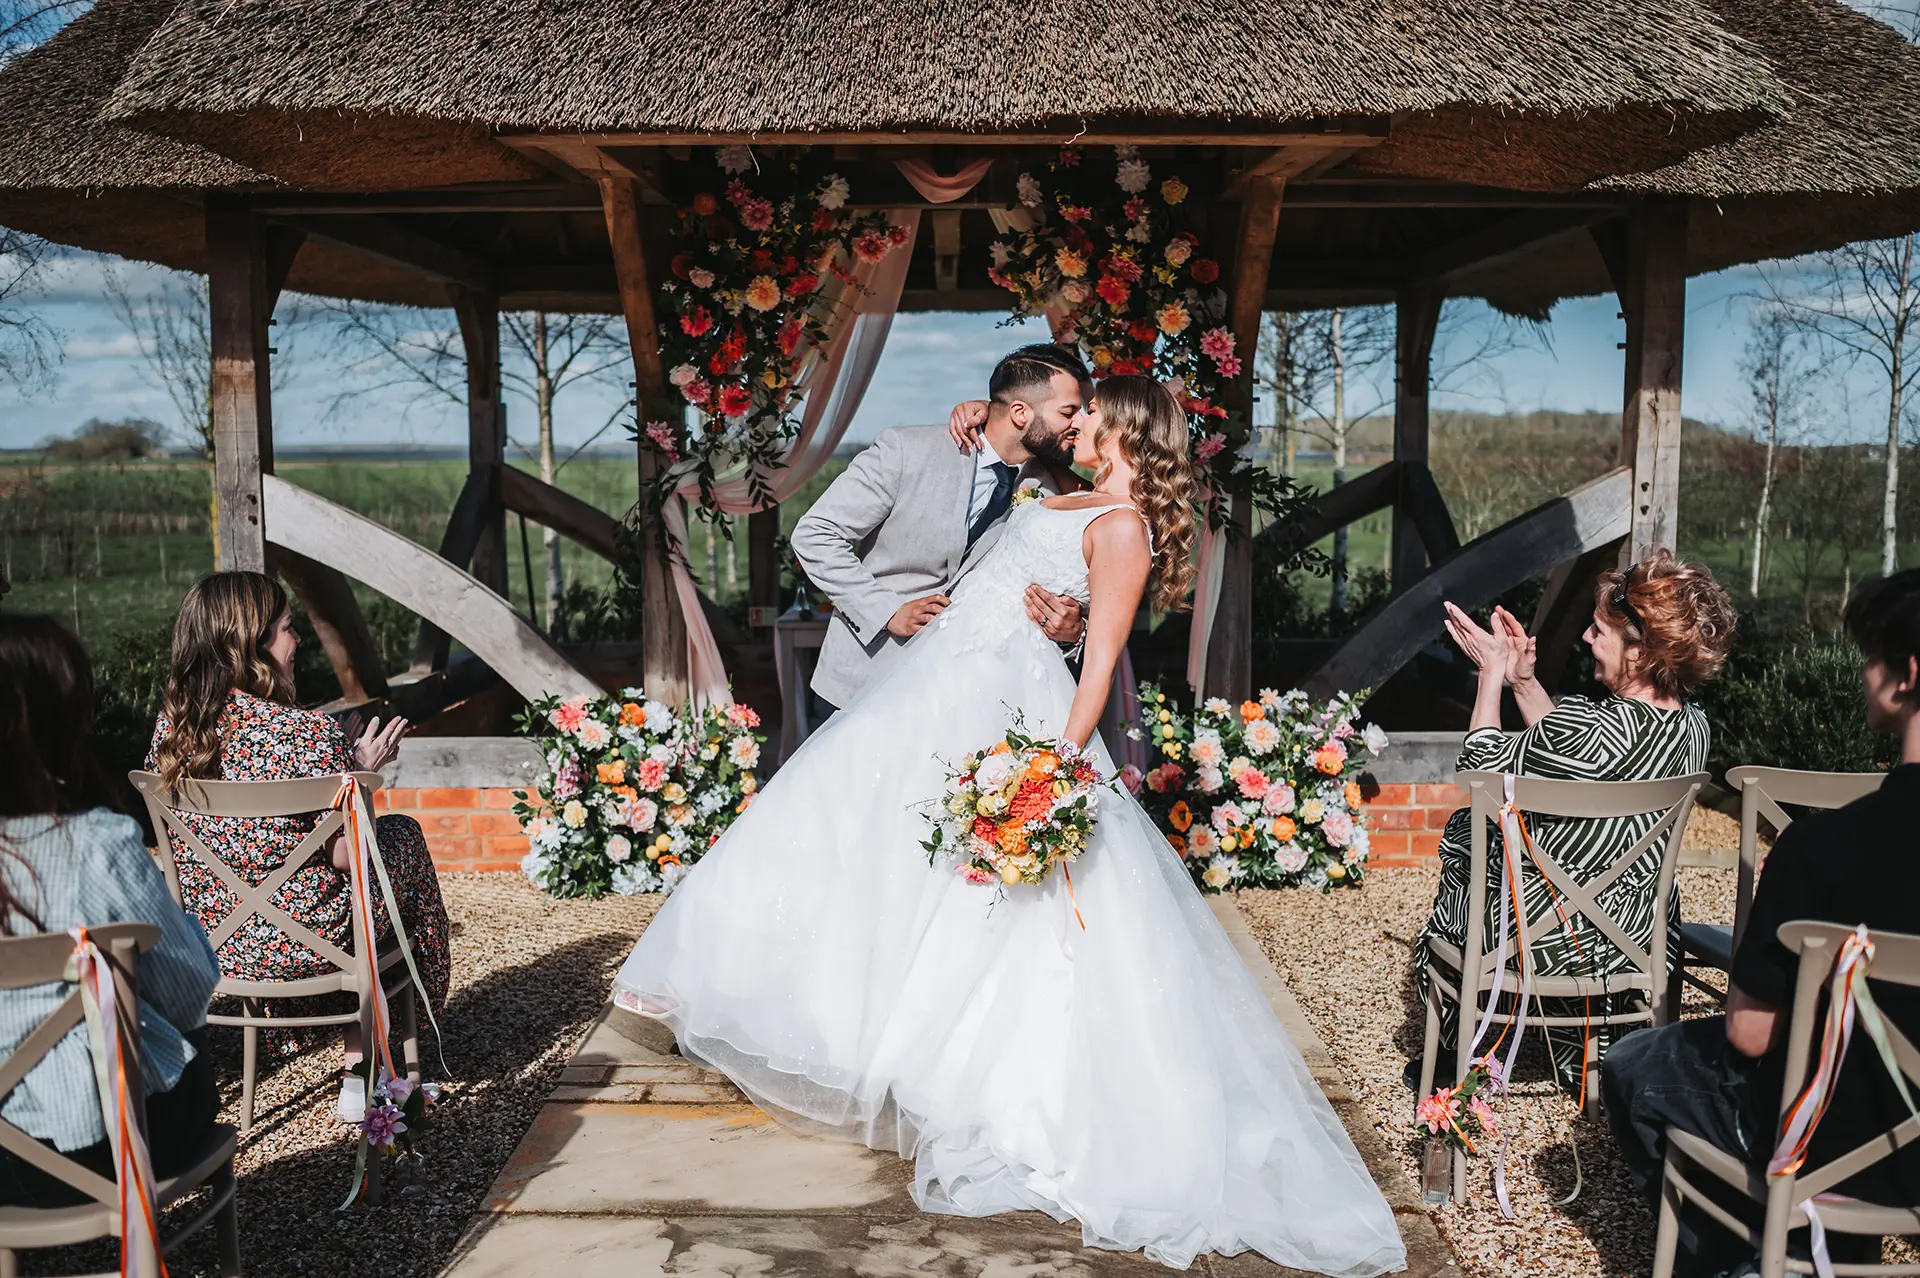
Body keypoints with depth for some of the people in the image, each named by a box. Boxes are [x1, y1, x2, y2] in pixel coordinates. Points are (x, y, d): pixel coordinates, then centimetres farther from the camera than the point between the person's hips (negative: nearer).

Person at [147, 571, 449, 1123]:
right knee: (403, 834, 20)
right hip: (303, 942, -6)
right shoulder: (310, 733, -24)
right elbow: (349, 856, -18)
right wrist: (361, 771, -4)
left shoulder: (170, 724, -5)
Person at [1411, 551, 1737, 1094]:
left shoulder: (1599, 728, -33)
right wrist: (1522, 676, 5)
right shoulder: (1693, 724, -7)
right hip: (1641, 926, 7)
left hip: (1547, 930, -7)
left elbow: (1485, 766, -16)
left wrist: (1493, 671, -5)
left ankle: (1454, 1057, 40)